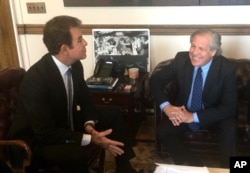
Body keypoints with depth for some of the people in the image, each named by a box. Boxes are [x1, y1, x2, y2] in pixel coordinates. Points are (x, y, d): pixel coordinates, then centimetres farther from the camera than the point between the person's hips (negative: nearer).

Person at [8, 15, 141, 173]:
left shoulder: (75, 65, -8)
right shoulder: (36, 78, -30)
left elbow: (85, 99, 8)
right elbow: (46, 133, -31)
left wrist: (89, 125, -12)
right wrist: (90, 139, -28)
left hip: (65, 124, 8)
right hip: (36, 140, -8)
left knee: (114, 114, 2)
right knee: (75, 153, -36)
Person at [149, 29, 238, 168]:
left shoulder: (227, 68, -19)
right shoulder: (181, 59, -14)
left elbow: (230, 107, -21)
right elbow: (155, 80, -6)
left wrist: (194, 117, -31)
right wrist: (166, 106, -25)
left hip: (213, 116, -2)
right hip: (183, 112, 2)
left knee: (229, 129, -31)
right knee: (163, 130, -23)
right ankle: (194, 166, -8)